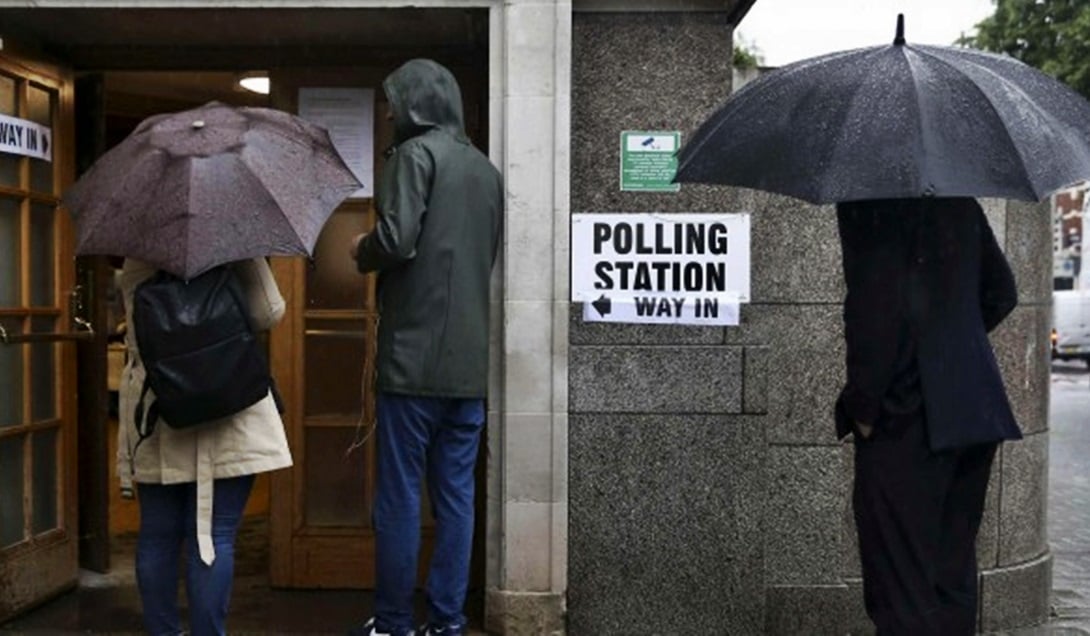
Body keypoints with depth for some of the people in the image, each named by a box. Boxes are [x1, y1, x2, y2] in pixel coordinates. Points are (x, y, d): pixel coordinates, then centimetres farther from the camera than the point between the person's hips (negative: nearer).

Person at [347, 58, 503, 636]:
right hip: (470, 360, 7)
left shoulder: (416, 152, -5)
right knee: (456, 494, 9)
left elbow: (396, 240, -17)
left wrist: (361, 252, 3)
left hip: (416, 355, -7)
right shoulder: (486, 168, 16)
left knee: (399, 494, 2)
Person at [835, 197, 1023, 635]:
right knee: (954, 571, 18)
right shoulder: (959, 201, 11)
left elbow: (879, 305, -22)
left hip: (905, 420, -8)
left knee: (904, 584, 0)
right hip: (975, 413, 8)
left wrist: (863, 405, -13)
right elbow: (1001, 293, 19)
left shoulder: (869, 204, -12)